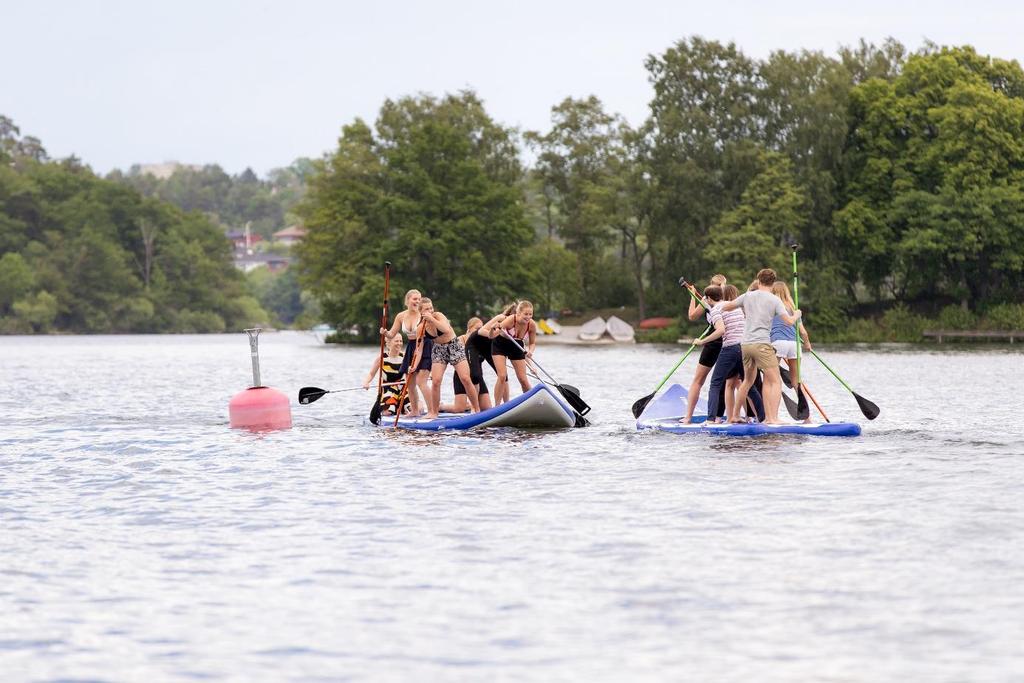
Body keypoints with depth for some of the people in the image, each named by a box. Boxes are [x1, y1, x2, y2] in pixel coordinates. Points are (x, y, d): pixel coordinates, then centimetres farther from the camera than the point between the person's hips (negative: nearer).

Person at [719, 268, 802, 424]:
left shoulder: (748, 296, 10)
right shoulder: (774, 300, -2)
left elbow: (724, 307, 20)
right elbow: (789, 321, -7)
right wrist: (797, 314, 15)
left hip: (745, 344, 6)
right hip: (762, 344, -6)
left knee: (748, 380, 23)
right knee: (776, 382, -4)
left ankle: (734, 416, 28)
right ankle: (773, 418, -18)